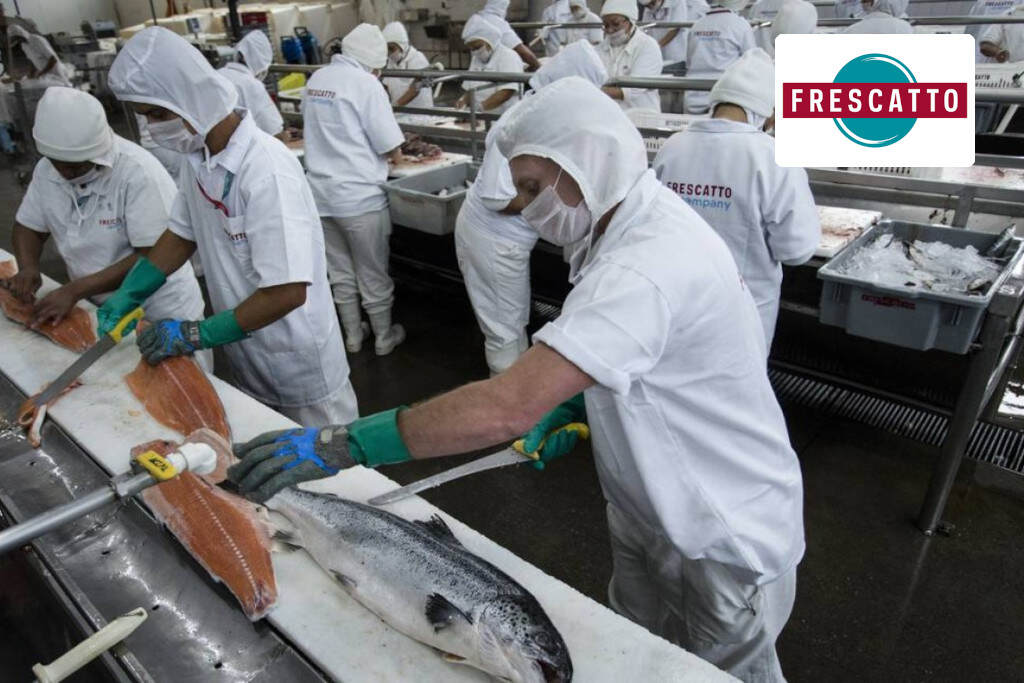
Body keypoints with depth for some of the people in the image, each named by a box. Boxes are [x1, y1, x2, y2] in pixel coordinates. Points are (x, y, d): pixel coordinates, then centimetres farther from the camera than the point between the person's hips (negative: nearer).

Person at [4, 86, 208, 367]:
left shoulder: (139, 173, -23)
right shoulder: (47, 169, -2)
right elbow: (28, 226, 12)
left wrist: (75, 290, -26)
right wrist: (28, 268, -9)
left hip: (162, 315, -6)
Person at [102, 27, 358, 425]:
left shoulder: (266, 171, -28)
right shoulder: (197, 156, -2)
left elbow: (288, 291, -31)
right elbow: (182, 234, 12)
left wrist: (196, 335, -24)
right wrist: (127, 294, 2)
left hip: (298, 365, -7)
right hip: (244, 355, 8)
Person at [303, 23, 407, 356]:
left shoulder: (316, 79, 7)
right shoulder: (365, 84, -14)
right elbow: (392, 150, -14)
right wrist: (394, 155, 7)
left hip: (322, 193, 6)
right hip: (359, 195, -6)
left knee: (340, 271, 16)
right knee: (373, 273, 8)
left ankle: (352, 336, 29)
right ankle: (384, 338, 23)